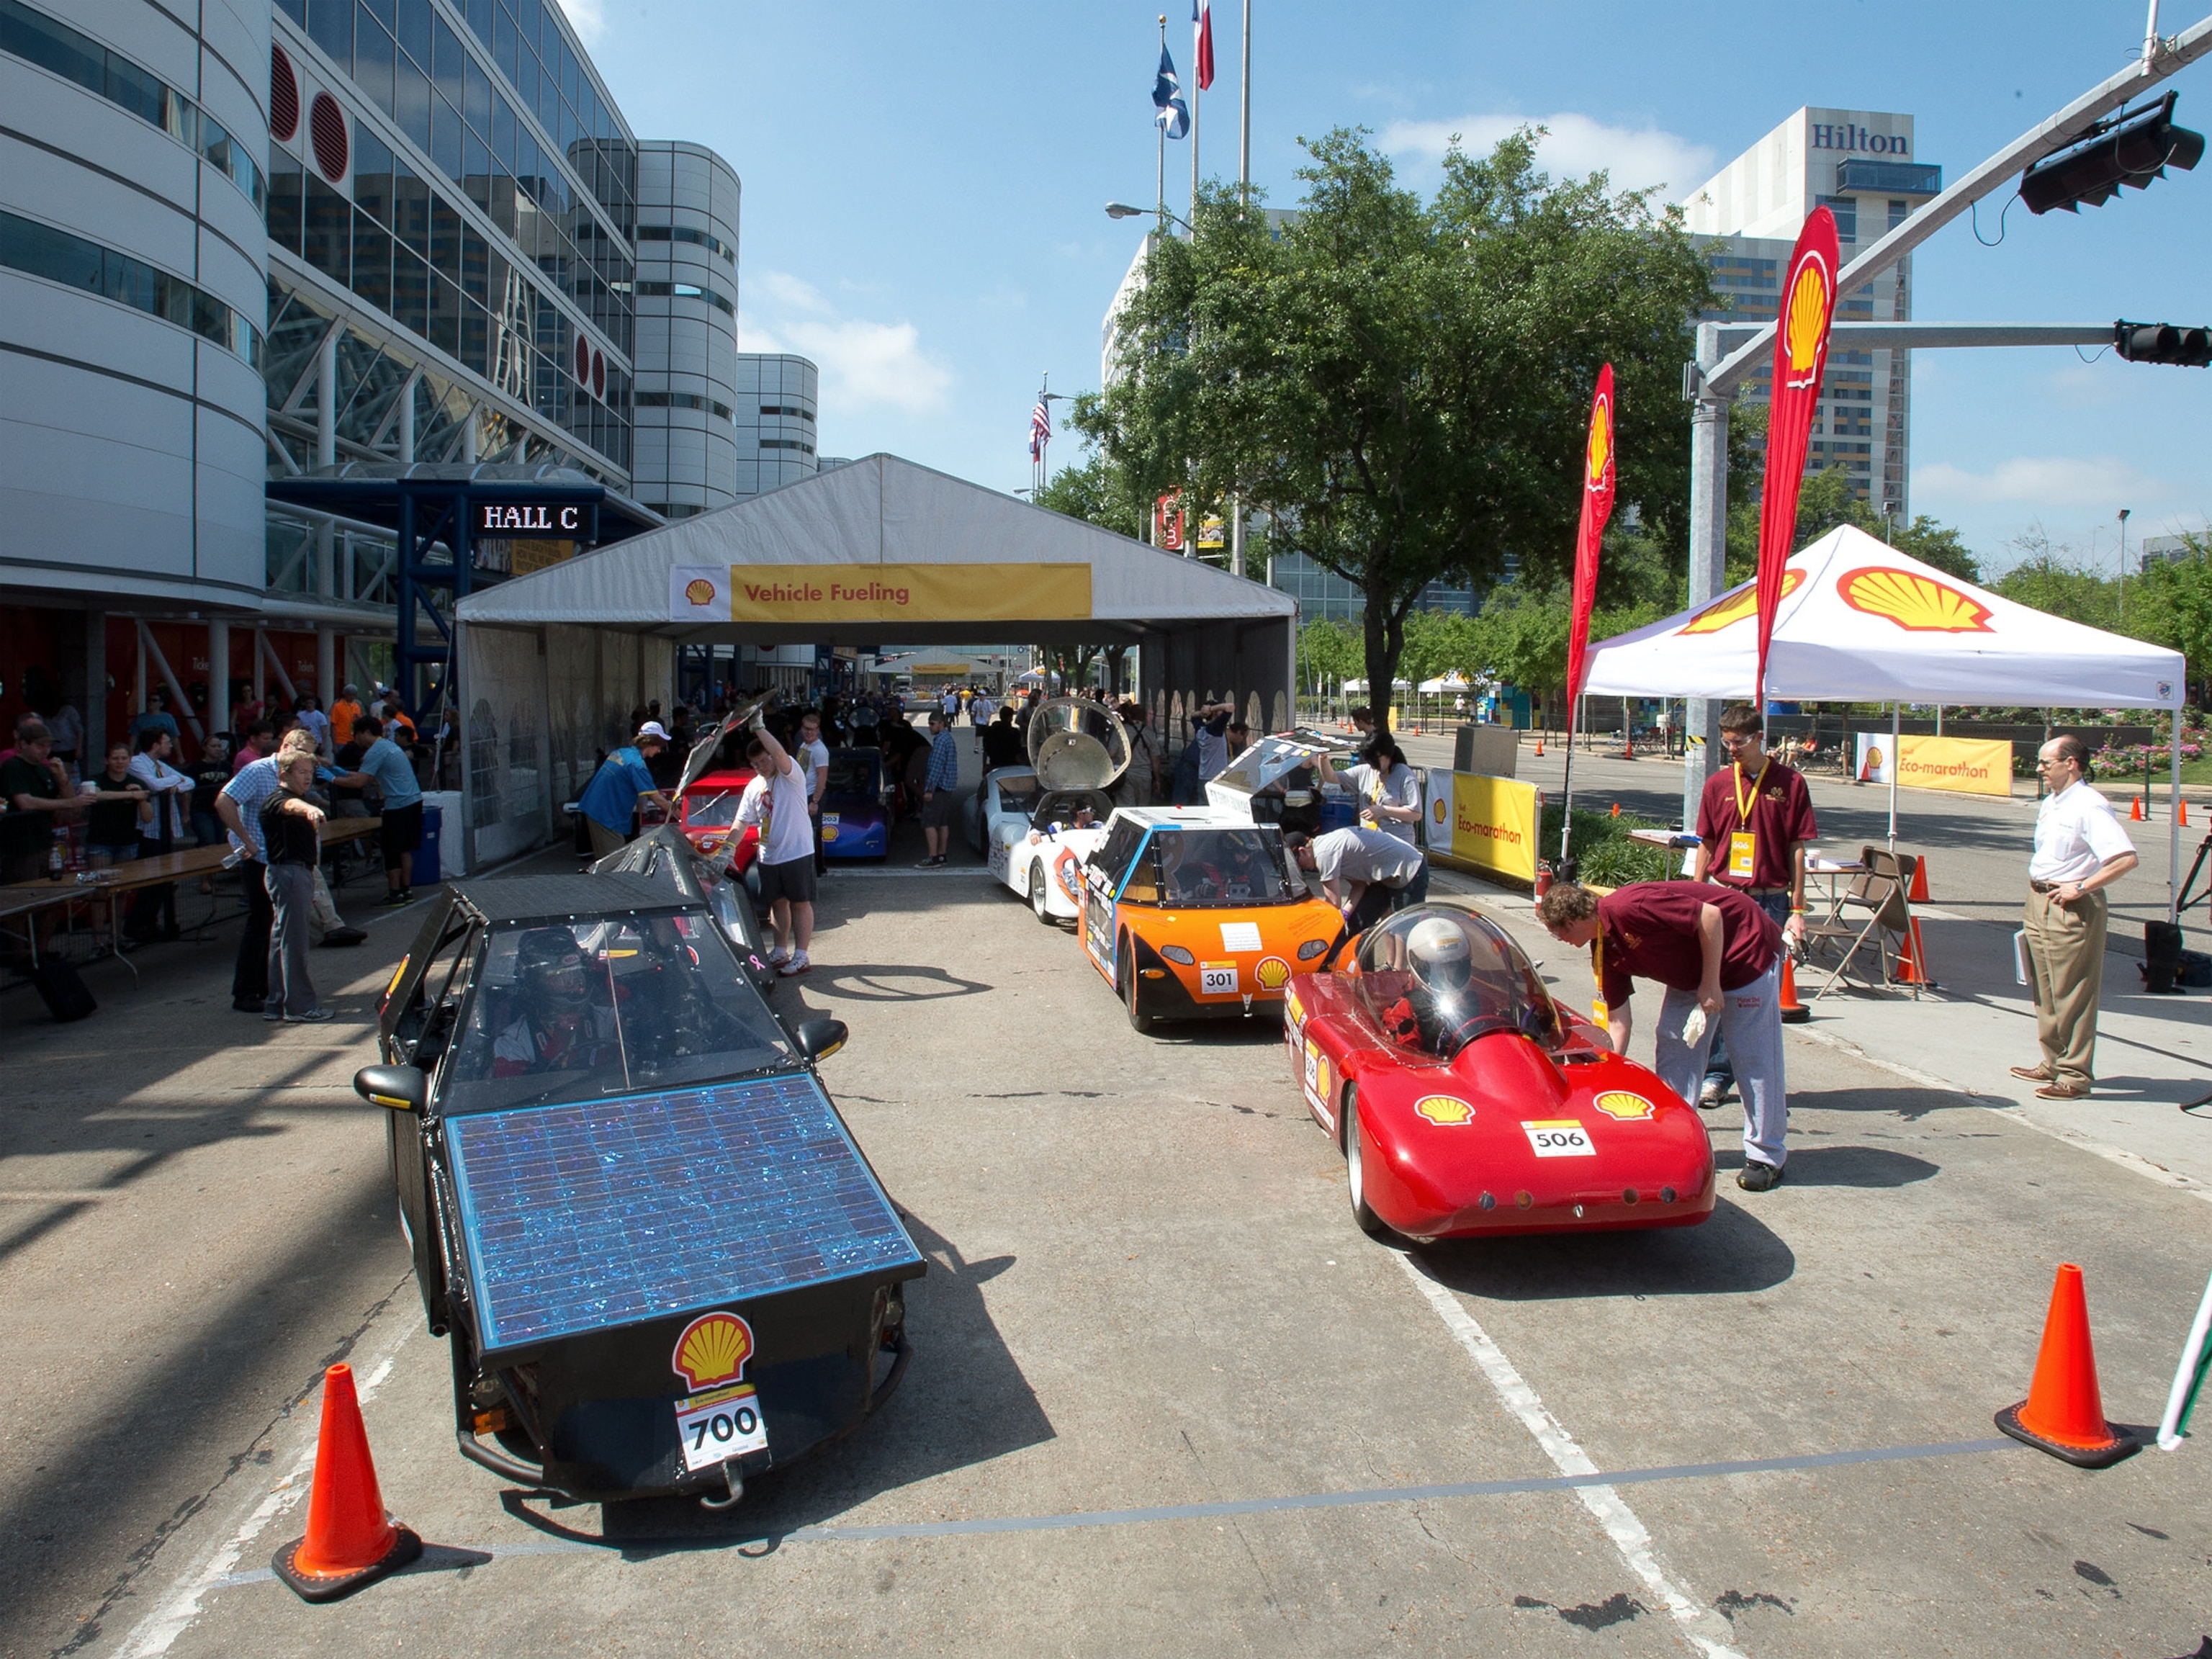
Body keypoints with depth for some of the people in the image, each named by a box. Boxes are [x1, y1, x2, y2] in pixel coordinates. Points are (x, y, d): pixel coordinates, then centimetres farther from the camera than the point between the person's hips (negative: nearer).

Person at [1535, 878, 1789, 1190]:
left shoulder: (1628, 907, -29)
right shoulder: (1604, 952, -2)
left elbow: (1710, 916, -28)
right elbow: (1618, 1022, 2)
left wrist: (1710, 984, -22)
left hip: (1747, 949, -9)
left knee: (1753, 1057, -3)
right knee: (1673, 1045, 6)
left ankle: (1766, 1156, 7)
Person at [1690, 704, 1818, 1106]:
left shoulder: (1790, 782, -1)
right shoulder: (1718, 784, 5)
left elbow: (1797, 849, 0)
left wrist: (1797, 909, -3)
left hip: (1771, 901, -1)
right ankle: (1717, 1075, 11)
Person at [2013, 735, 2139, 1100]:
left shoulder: (2090, 807, -16)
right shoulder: (2050, 804, 12)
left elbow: (2126, 858, -25)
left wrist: (2081, 888, -23)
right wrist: (2036, 894, 16)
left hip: (2072, 909, -9)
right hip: (2040, 903, 9)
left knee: (2072, 994, -4)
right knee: (2046, 991, 16)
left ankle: (2075, 1076, 1)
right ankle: (2052, 1063, 27)